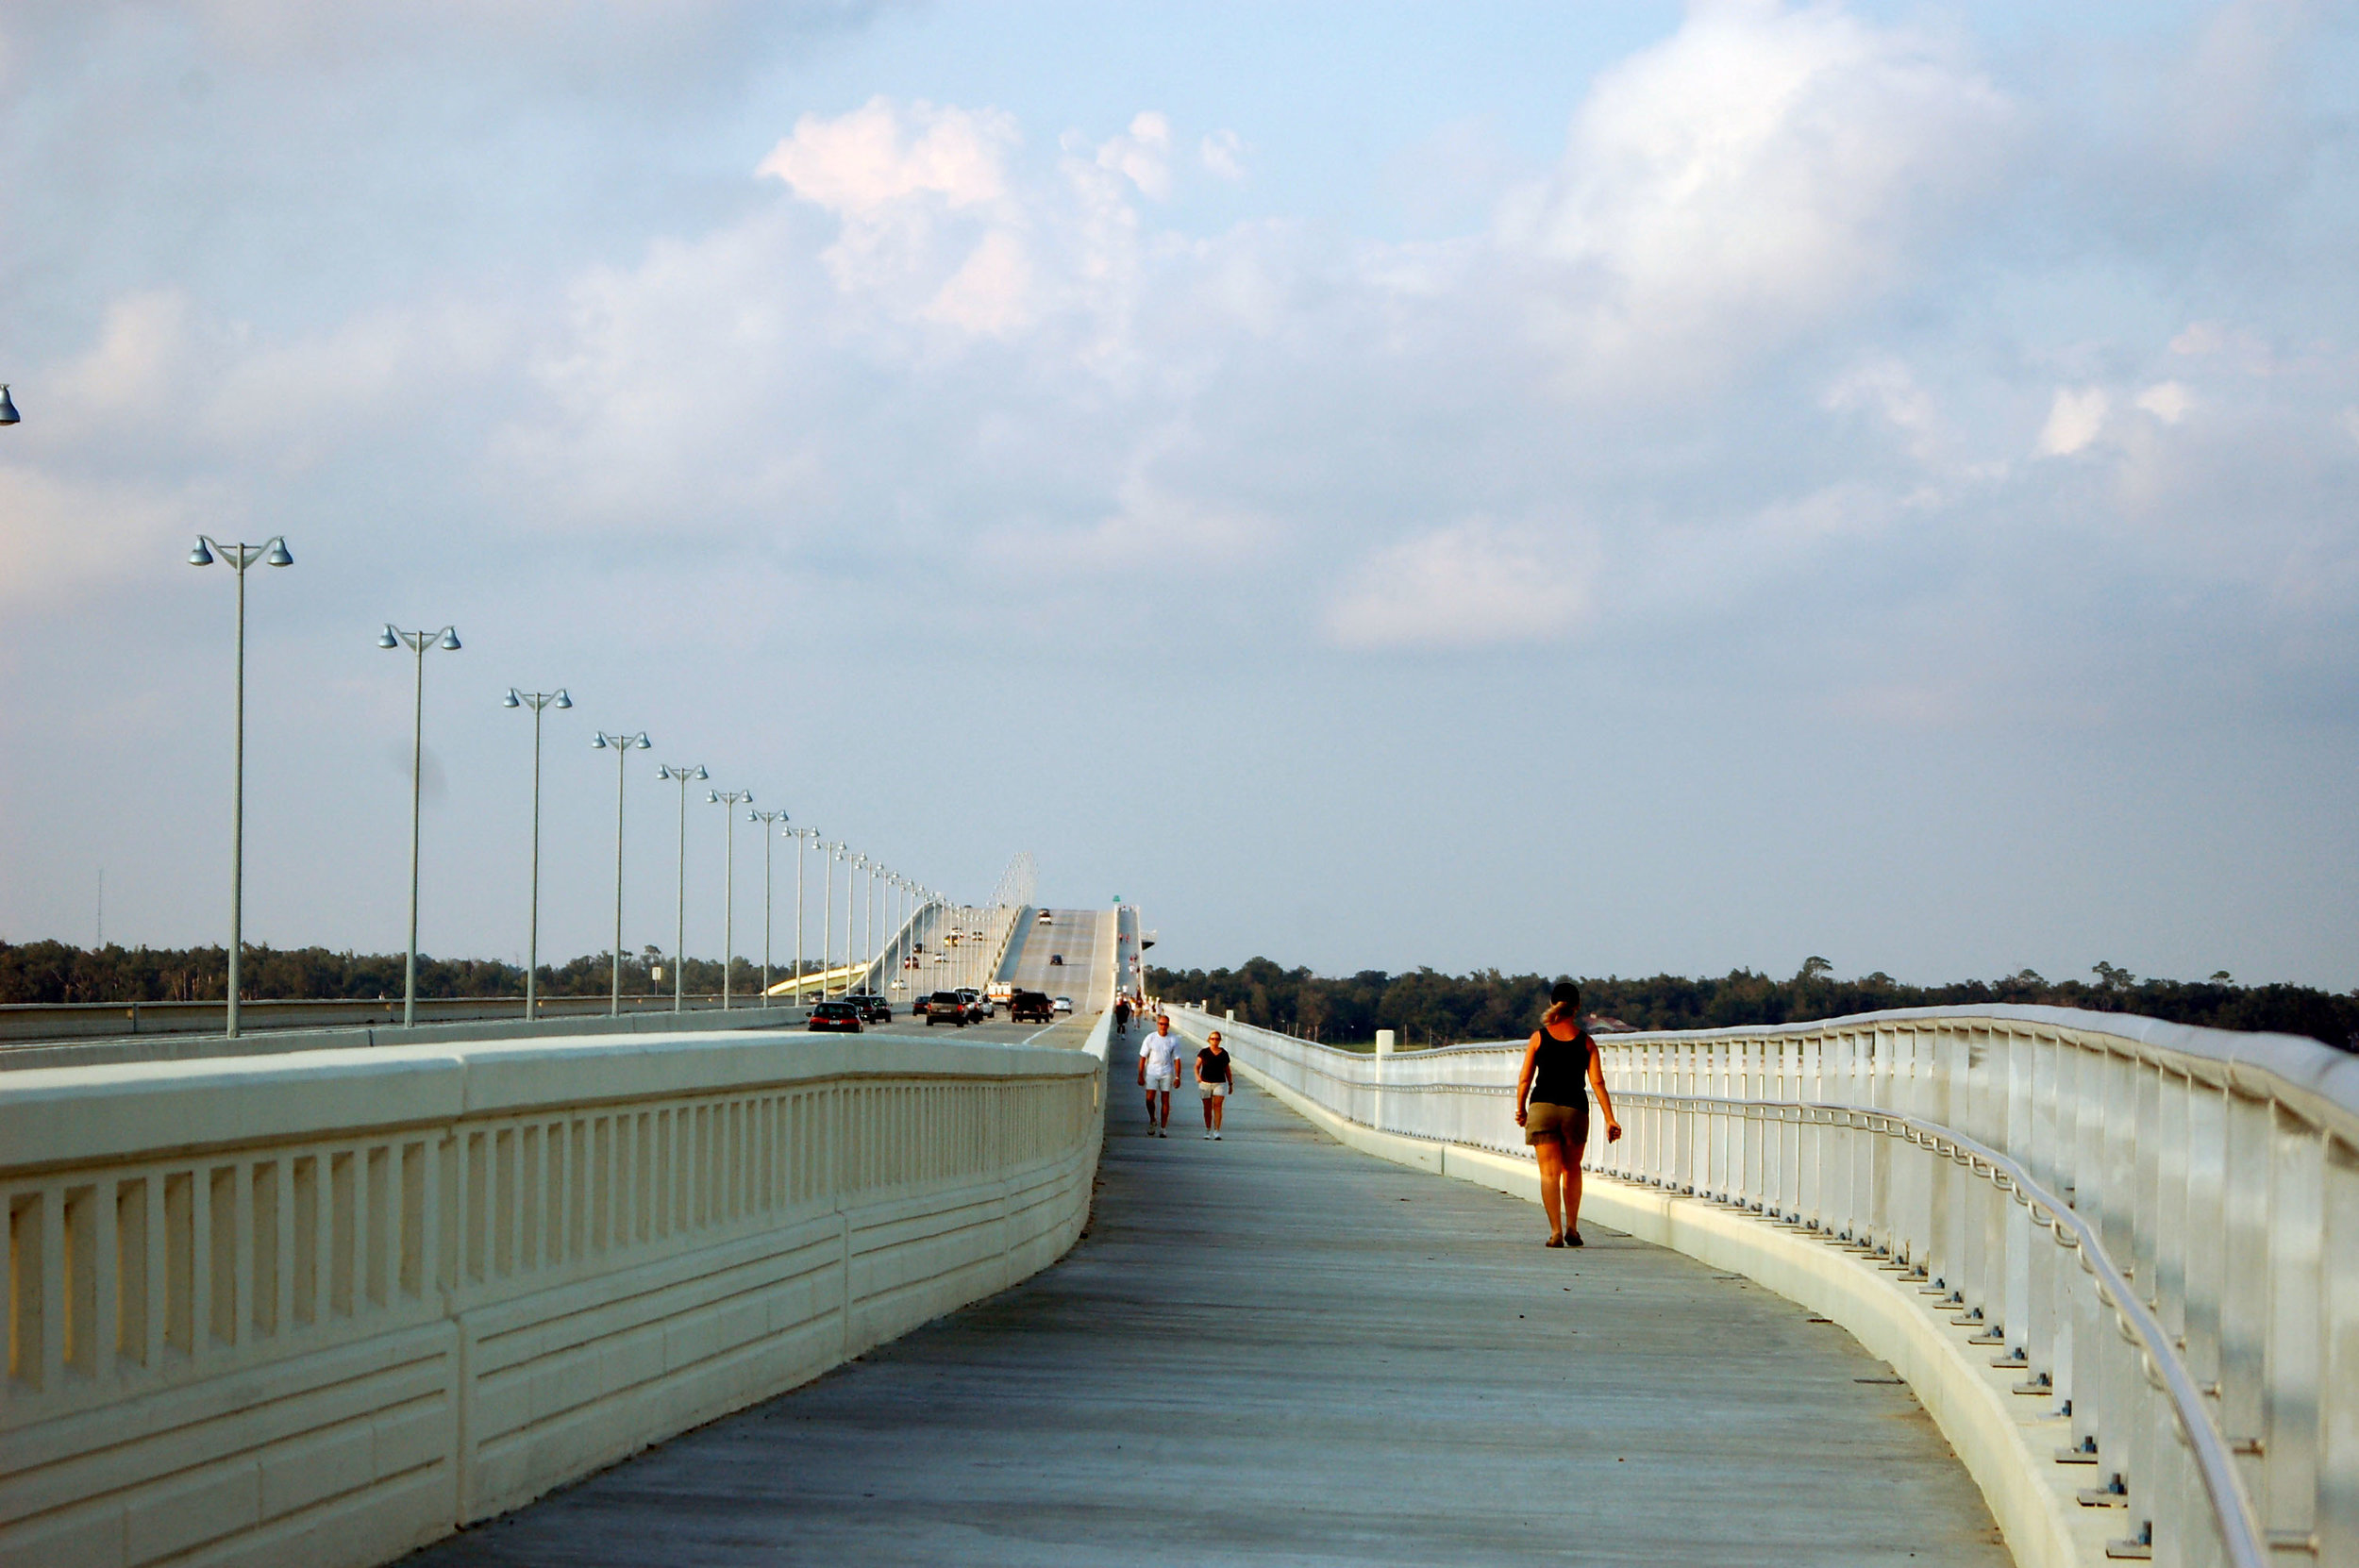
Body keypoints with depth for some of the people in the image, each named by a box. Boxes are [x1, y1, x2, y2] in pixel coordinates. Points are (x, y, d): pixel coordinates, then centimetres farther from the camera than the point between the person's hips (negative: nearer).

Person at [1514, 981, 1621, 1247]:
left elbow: (1524, 1080, 1)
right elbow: (1597, 1083, -4)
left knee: (1549, 1172, -1)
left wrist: (1520, 1109, 15)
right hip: (1575, 1110, 1)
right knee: (1572, 1170, 20)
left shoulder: (1538, 1037, 0)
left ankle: (1556, 1231, -12)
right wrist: (1610, 1119, -2)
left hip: (1542, 1106, -1)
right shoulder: (1586, 1042, 1)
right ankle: (1572, 1229, 19)